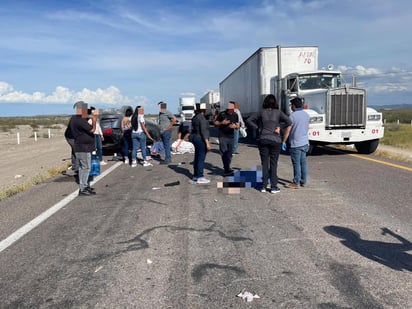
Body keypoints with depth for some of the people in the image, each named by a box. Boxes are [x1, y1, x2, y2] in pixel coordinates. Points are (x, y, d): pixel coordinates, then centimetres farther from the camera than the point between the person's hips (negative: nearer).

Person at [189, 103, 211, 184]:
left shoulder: (195, 117, 10)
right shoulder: (202, 118, -17)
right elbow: (203, 131, -22)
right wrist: (207, 143, -23)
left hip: (194, 137, 10)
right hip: (201, 139, -10)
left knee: (197, 158, 15)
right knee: (201, 158, -4)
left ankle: (195, 176, 23)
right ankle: (200, 178, -1)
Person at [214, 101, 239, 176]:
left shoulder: (235, 115, 8)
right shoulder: (222, 114, -4)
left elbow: (237, 126, 12)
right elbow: (215, 124, 1)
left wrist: (235, 126, -12)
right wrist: (222, 123, -18)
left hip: (231, 137, 4)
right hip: (223, 136, -4)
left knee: (229, 154, 8)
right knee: (224, 153, -11)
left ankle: (226, 169, 20)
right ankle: (227, 169, -13)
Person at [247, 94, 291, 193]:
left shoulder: (262, 113, 5)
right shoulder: (278, 113, 1)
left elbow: (249, 120, 4)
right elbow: (289, 122, -10)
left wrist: (258, 128, 3)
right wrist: (284, 139, -6)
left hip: (263, 139, 1)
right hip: (275, 140, -1)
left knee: (264, 163, 8)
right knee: (273, 164, 5)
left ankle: (264, 186, 11)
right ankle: (273, 187, 8)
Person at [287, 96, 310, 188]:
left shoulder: (293, 116, -15)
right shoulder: (307, 115, 8)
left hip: (296, 144, -7)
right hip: (305, 142, 7)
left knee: (296, 163, -2)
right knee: (303, 162, 12)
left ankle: (296, 183, 4)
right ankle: (303, 181, 19)